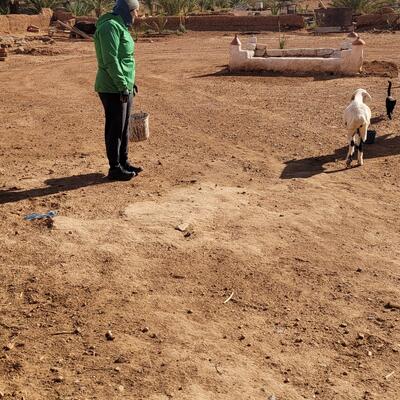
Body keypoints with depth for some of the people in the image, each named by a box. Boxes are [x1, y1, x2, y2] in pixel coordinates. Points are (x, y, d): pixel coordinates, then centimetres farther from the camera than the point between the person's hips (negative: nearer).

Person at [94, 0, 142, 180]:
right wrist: (123, 86, -22)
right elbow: (110, 60, -21)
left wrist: (130, 83, 21)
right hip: (113, 89, -9)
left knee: (124, 127, 15)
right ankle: (115, 168, 10)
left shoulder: (121, 26, 14)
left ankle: (123, 162, 26)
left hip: (124, 88, 9)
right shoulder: (110, 26, -15)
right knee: (115, 129, 0)